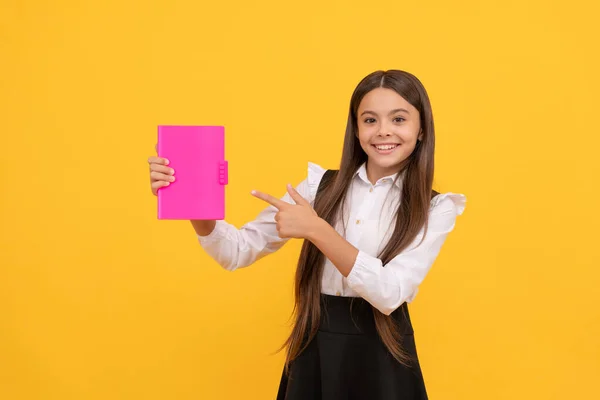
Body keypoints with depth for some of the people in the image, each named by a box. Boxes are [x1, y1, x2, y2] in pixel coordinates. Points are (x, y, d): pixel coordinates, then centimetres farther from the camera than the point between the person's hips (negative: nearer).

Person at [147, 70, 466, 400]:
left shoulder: (434, 209, -5)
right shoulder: (321, 185, 0)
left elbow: (390, 293, -18)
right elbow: (238, 252, -3)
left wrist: (317, 230, -25)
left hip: (380, 357, -2)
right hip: (312, 351, 2)